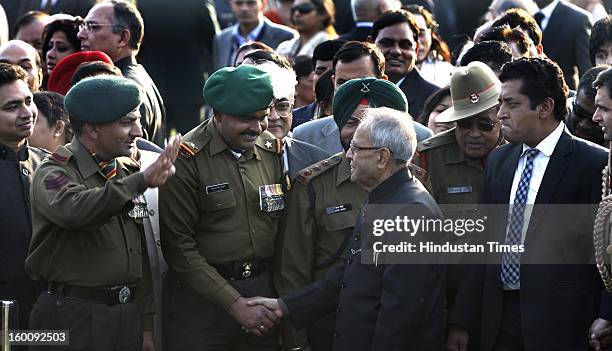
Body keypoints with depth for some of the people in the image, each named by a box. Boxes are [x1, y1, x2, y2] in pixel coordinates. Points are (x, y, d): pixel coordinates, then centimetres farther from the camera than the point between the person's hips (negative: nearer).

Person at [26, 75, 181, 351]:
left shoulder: (125, 173, 14)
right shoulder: (55, 173, -10)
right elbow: (75, 209, -35)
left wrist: (146, 324, 16)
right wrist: (141, 181, -44)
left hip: (128, 314, 7)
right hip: (76, 317, -7)